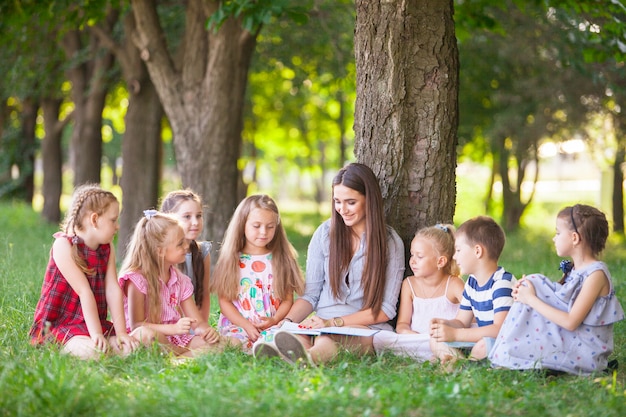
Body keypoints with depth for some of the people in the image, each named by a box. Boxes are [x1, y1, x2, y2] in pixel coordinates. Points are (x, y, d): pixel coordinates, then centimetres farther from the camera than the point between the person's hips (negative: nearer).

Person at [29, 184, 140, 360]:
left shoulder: (107, 248, 7)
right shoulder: (64, 245, -13)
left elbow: (112, 289, -4)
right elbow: (84, 292, -21)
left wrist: (121, 333, -13)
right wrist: (96, 334, -25)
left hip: (93, 323, 7)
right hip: (55, 325, -6)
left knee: (130, 346, -16)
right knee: (92, 351, -34)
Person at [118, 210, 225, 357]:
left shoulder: (181, 281, 12)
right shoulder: (137, 279, -9)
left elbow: (197, 322, 11)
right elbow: (136, 325, -18)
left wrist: (205, 330, -15)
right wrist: (174, 328, -31)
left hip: (174, 340, 6)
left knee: (218, 343, -16)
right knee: (145, 334, -41)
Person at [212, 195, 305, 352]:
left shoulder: (282, 259, 12)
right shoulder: (231, 260, 9)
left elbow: (288, 299, 9)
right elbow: (224, 300, 4)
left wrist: (275, 319, -11)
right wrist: (246, 325, -10)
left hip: (272, 327, 1)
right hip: (237, 327, 0)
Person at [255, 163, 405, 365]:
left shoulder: (390, 243, 3)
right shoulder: (326, 233, 10)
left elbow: (386, 309, 0)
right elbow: (310, 294, 10)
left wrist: (334, 322, -13)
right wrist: (287, 321, -11)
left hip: (366, 328, -3)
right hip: (322, 326, 3)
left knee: (327, 340, -41)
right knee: (293, 336, -35)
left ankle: (308, 356, -72)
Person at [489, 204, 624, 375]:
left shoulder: (596, 274, -18)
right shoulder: (572, 269, 9)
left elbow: (571, 322, -22)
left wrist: (531, 299, -16)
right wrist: (527, 292, -6)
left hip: (586, 352, -9)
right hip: (568, 340, 9)